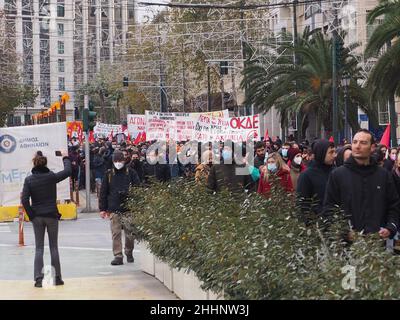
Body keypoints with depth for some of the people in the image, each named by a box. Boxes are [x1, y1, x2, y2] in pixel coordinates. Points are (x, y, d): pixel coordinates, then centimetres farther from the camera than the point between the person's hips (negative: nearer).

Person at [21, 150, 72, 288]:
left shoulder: (29, 180, -6)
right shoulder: (51, 176, -9)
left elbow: (24, 200, -10)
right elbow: (68, 171, 4)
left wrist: (31, 215, -1)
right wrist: (65, 158, 17)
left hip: (37, 217, 1)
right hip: (52, 216, -1)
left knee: (39, 248, 7)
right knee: (54, 247, 9)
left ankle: (38, 278, 2)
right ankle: (57, 277, 12)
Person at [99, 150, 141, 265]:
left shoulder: (131, 173, 4)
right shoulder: (109, 174, 7)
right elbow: (103, 192, 9)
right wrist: (102, 209, 5)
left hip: (129, 207, 0)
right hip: (114, 208, 0)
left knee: (129, 233, 7)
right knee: (116, 233, -5)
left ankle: (129, 253, 26)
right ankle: (118, 256, -2)